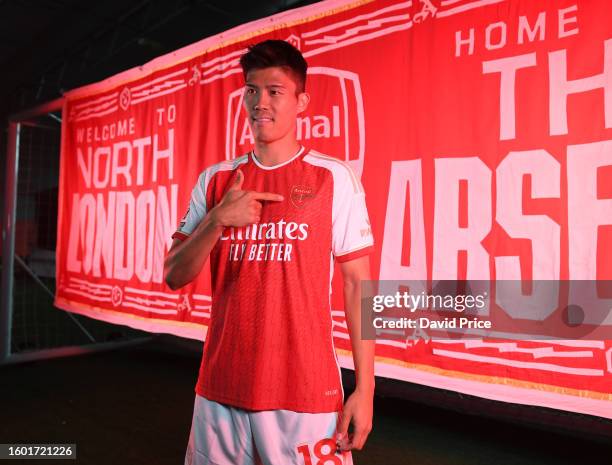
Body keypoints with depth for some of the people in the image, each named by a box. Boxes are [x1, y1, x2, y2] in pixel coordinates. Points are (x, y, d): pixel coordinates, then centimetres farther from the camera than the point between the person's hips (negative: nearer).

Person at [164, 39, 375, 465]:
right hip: (221, 389, 4)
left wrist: (365, 386, -8)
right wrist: (218, 220, -14)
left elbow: (358, 284, -5)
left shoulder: (334, 178, -5)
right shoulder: (215, 181, 5)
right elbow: (175, 277, 3)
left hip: (306, 391, -3)